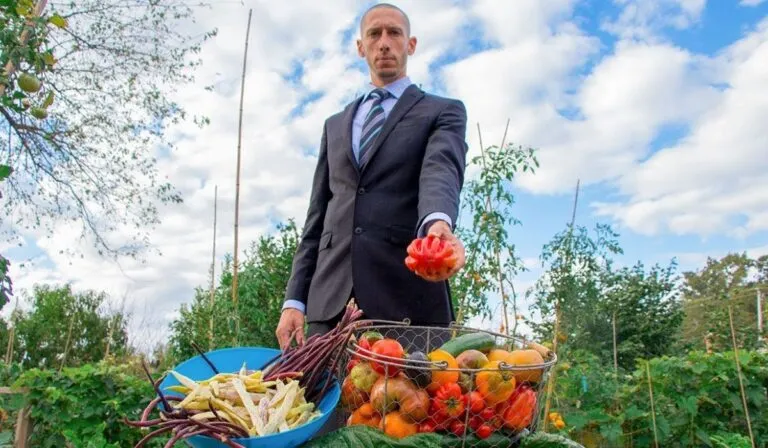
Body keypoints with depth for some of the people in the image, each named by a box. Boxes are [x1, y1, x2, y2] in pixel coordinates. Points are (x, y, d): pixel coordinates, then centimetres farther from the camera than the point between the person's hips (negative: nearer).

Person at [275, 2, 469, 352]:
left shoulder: (444, 112, 11)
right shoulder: (336, 124, 23)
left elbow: (441, 170, -12)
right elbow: (318, 215, 19)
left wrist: (438, 223, -36)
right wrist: (294, 300, 9)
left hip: (408, 296, -3)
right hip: (331, 298, 4)